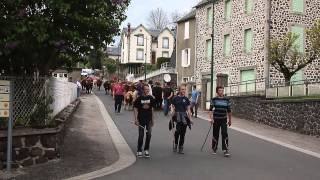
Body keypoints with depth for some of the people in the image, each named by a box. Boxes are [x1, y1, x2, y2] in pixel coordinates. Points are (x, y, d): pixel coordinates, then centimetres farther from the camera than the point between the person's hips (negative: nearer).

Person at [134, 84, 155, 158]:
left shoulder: (151, 98, 4)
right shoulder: (139, 98, -6)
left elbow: (152, 109, 12)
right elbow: (135, 109, -3)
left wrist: (153, 119, 11)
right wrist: (136, 119, -10)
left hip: (149, 119, 3)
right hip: (141, 119, -3)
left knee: (149, 134, 5)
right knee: (141, 135, 1)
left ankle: (146, 150, 18)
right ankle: (139, 150, 13)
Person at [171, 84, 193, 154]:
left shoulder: (186, 99, 10)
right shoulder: (175, 98, 4)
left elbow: (188, 110, 11)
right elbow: (173, 108, 5)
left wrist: (190, 119, 5)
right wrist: (173, 116, -6)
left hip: (184, 117, 3)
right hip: (177, 117, -3)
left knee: (182, 133, 5)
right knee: (177, 131, -18)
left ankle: (180, 148, 14)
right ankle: (175, 144, 5)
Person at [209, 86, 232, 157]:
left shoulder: (226, 100, 4)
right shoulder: (214, 100, -2)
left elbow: (229, 110, 10)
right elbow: (211, 109, -6)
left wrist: (230, 120, 13)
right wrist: (211, 118, -18)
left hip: (224, 120, 1)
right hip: (216, 119, -1)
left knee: (224, 134, -11)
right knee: (215, 134, 8)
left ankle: (226, 150, -7)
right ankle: (214, 149, 26)